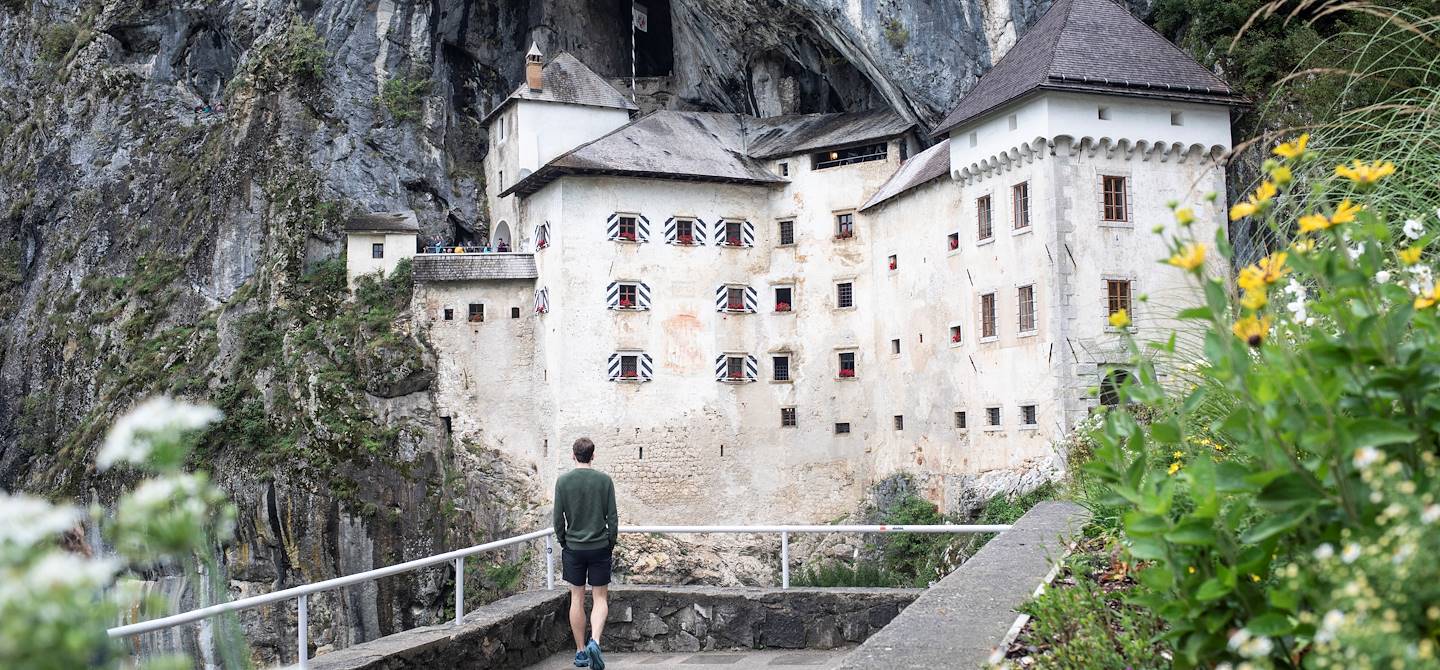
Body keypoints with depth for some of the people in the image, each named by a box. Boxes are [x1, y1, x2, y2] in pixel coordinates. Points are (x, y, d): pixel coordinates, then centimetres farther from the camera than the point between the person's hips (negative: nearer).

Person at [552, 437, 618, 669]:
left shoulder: (563, 481, -3)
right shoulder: (604, 480, -4)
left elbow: (558, 519, -1)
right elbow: (612, 517, -3)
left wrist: (563, 542, 12)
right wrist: (611, 544, 9)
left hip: (573, 547, 1)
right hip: (600, 547, -1)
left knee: (577, 599, 10)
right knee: (600, 598, 7)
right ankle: (594, 641, -15)